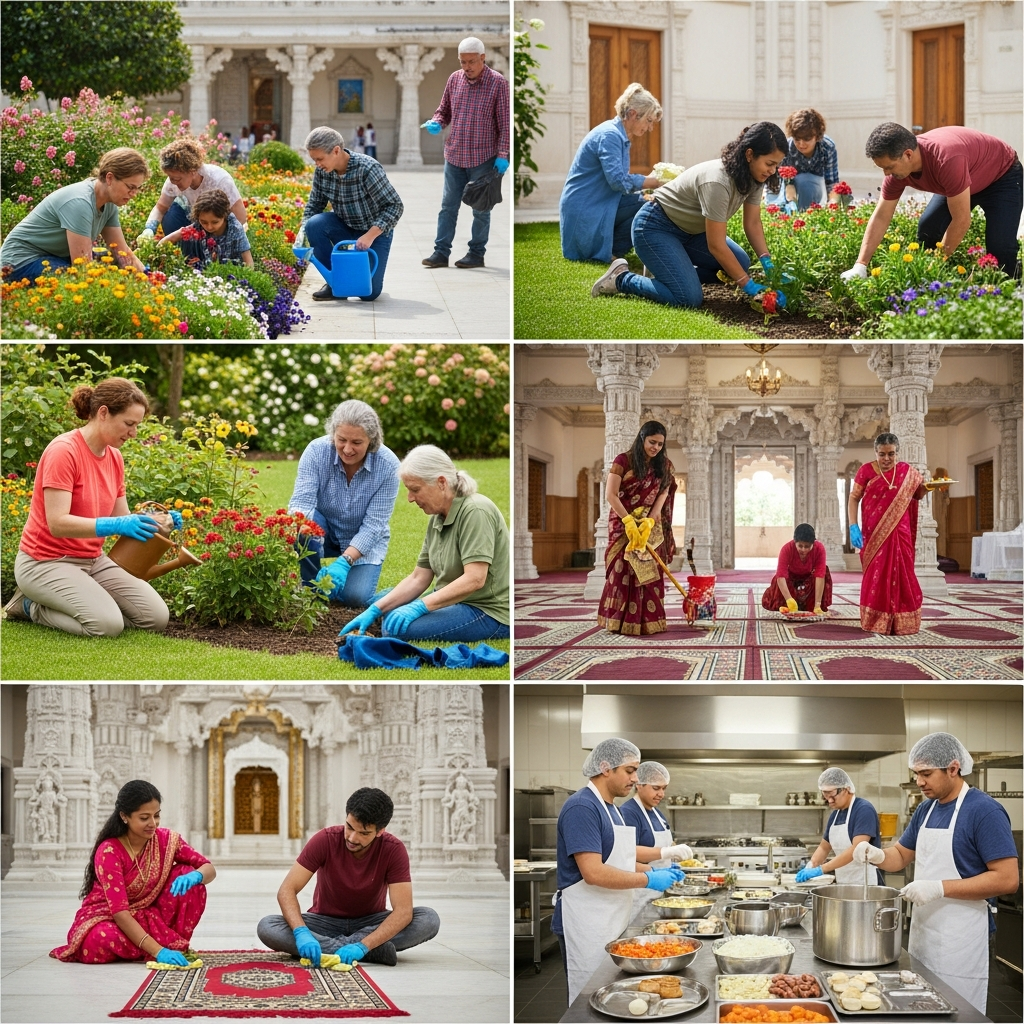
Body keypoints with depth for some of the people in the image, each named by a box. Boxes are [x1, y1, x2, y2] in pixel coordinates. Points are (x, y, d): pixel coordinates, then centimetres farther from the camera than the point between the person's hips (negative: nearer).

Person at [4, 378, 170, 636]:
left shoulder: (115, 458, 4)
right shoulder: (63, 451, -20)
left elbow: (121, 520, 8)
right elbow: (57, 523, -27)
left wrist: (152, 522, -12)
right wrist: (115, 525, -36)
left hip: (93, 561, 8)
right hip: (47, 562, -8)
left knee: (157, 617, -5)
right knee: (107, 624, -28)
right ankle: (32, 605, -1)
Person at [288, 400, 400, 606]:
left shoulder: (388, 465, -24)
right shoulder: (316, 451, -22)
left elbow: (374, 524, -24)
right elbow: (301, 501, -27)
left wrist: (344, 561, -37)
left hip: (363, 542, -1)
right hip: (324, 532, 1)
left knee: (355, 597, -23)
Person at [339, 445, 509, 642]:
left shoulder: (475, 511, -21)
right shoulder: (437, 519, 6)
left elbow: (474, 579, -28)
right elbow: (418, 578, 6)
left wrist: (420, 606, -28)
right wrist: (374, 611, -4)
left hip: (488, 611, -10)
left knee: (397, 627, -24)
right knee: (381, 599, 16)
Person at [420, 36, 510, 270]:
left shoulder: (498, 83, -7)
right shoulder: (455, 79, 5)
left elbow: (505, 123, -8)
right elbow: (444, 110, 16)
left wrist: (503, 154, -13)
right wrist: (436, 123, -6)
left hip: (483, 158, -4)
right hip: (454, 155, 4)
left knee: (481, 209, 6)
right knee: (448, 206, 6)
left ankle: (477, 253, 16)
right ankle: (441, 252, 11)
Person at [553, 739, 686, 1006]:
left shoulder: (611, 808, 14)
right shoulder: (582, 808, -17)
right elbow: (593, 872, -25)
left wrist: (654, 871, 7)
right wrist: (648, 880, -17)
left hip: (611, 922, 10)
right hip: (586, 924, -10)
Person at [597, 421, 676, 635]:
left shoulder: (664, 466, 4)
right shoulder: (624, 461, -10)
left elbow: (663, 494, -5)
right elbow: (610, 494, -15)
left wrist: (650, 521, -21)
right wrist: (629, 521, -23)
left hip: (650, 526, 4)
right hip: (623, 524, -3)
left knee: (649, 573, 2)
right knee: (623, 571, -3)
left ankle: (648, 620, 7)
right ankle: (620, 620, 2)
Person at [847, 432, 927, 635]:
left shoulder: (907, 471, 6)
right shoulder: (866, 471, -1)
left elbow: (918, 494, 18)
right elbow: (854, 498, 0)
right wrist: (853, 526, -11)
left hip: (900, 534, 2)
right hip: (875, 534, -2)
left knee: (901, 574, 1)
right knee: (876, 575, -2)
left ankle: (901, 622, 10)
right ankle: (876, 622, 4)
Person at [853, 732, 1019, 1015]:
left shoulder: (985, 811, -15)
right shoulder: (926, 809, 10)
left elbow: (1008, 879, -20)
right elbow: (901, 855, 21)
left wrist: (940, 888, -24)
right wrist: (877, 855, -3)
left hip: (960, 938, -8)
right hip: (923, 929, 8)